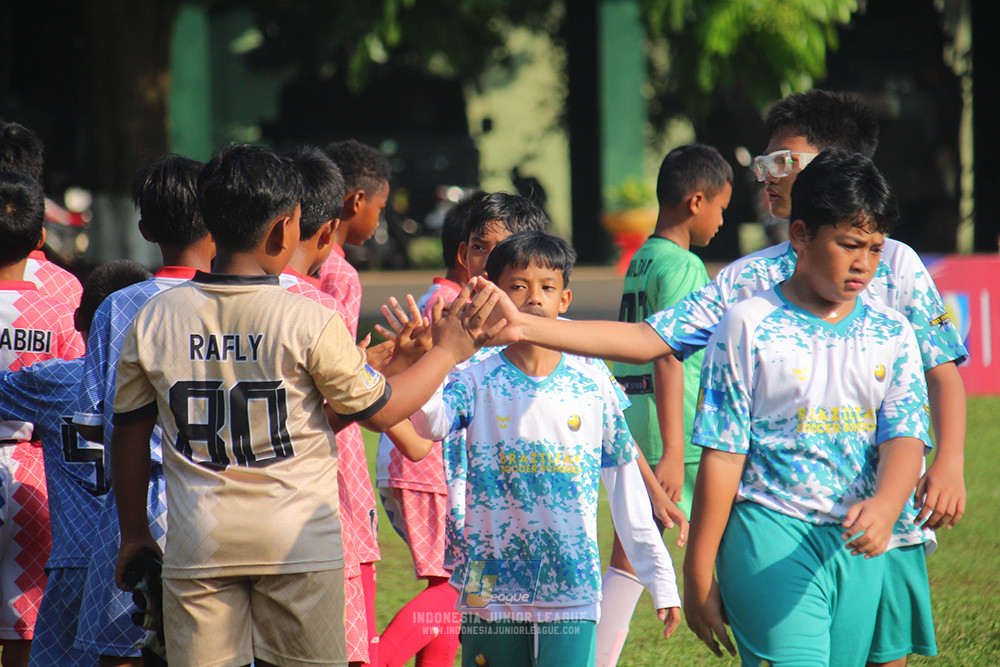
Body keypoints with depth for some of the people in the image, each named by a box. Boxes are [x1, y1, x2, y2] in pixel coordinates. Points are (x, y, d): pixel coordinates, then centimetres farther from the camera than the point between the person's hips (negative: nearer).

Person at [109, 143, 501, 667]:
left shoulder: (151, 322, 0)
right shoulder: (309, 320, -10)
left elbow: (129, 434, 8)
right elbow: (380, 410, 1)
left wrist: (133, 532, 21)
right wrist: (447, 351, 16)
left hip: (198, 546, 2)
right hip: (298, 545, -2)